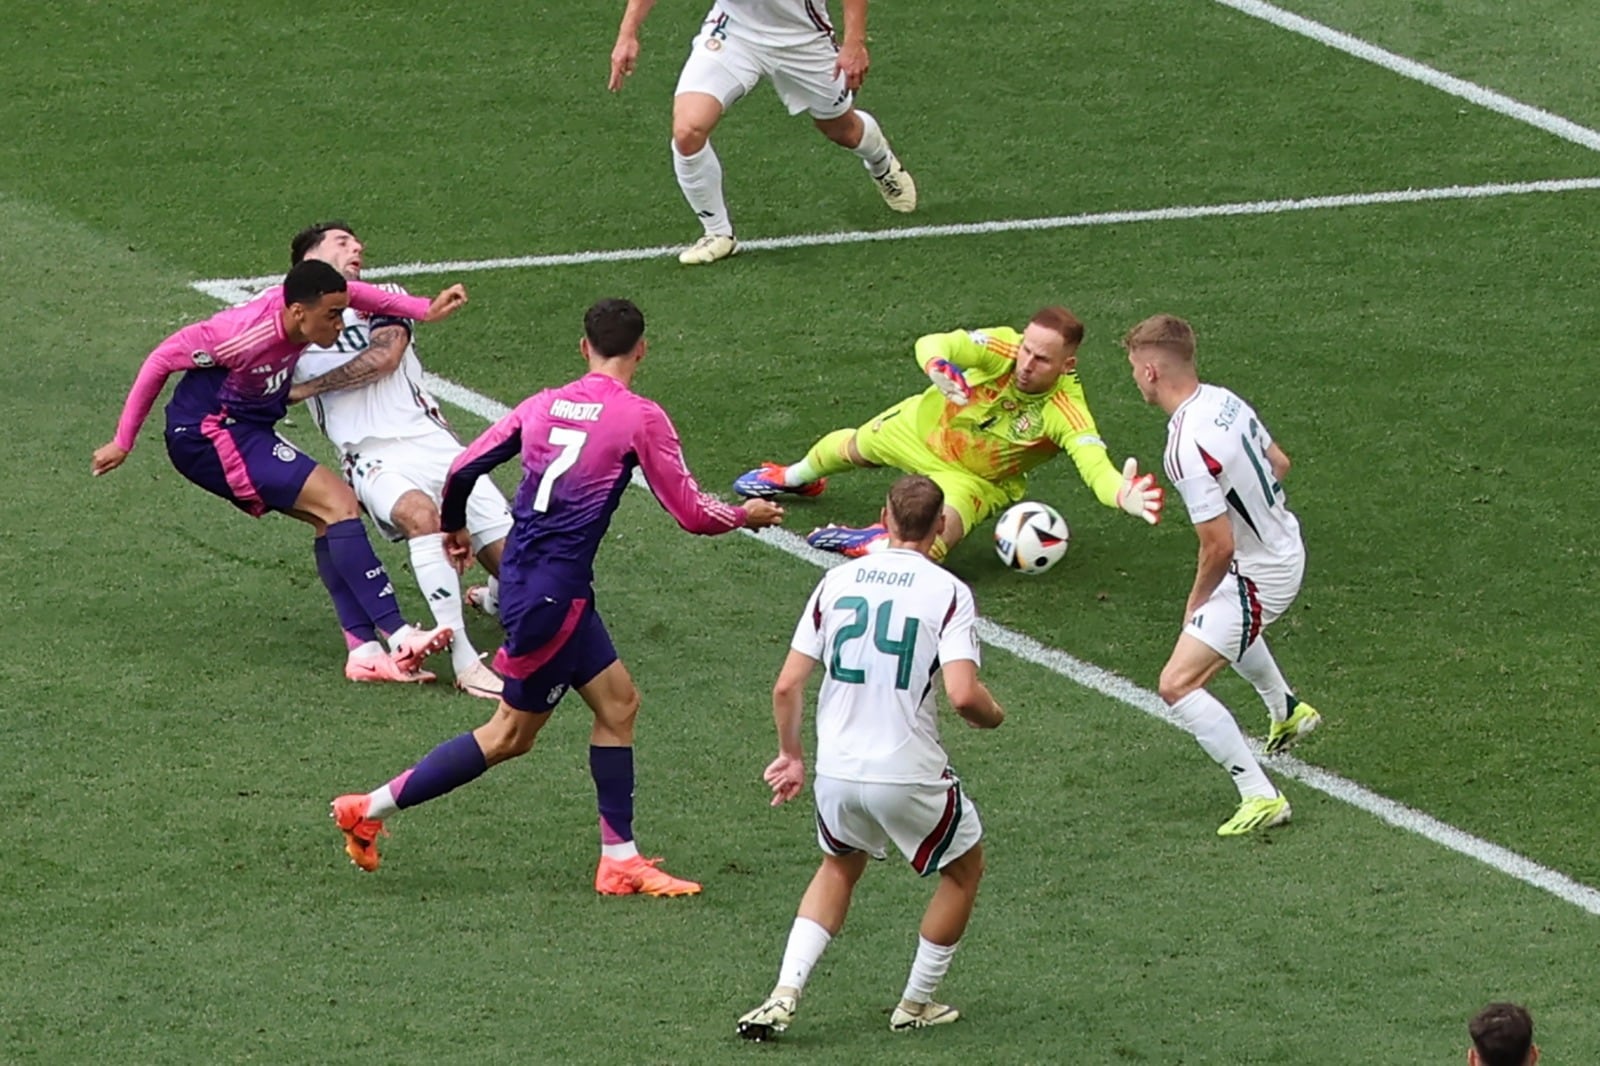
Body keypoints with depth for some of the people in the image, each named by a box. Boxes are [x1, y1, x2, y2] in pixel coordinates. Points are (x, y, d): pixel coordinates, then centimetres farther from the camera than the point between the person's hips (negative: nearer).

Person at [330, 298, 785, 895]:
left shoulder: (544, 405, 7)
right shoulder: (641, 418, -9)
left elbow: (462, 471, 8)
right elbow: (691, 513, -7)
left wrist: (453, 527, 29)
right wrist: (747, 516, 13)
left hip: (522, 574, 7)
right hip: (552, 593, -7)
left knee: (617, 701, 15)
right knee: (512, 734, 4)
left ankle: (620, 860, 15)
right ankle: (371, 809, 6)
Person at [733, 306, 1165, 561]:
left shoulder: (1066, 412, -39)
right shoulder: (1003, 346, -34)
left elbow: (1096, 467, -53)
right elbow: (932, 344, -45)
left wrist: (1124, 496, -75)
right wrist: (939, 367, -69)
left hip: (974, 480, -3)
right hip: (927, 423, 3)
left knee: (938, 537, -35)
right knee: (852, 446, 31)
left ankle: (882, 545, -4)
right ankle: (798, 477, 64)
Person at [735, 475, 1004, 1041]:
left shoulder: (838, 581, 3)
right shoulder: (948, 592, -8)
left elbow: (787, 685, 3)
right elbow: (963, 694, -20)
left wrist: (790, 754, 19)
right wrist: (992, 715, 4)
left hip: (836, 771, 4)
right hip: (909, 775, -4)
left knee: (840, 866, 31)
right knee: (965, 867, 23)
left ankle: (785, 993, 14)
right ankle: (916, 1004, 28)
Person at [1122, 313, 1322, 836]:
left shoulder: (1186, 449, -32)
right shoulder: (1224, 400, -5)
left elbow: (1219, 546, -29)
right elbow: (1279, 462, 11)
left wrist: (1197, 601, -11)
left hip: (1259, 574, -10)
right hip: (1286, 547, 10)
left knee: (1178, 684, -10)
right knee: (1224, 621, 40)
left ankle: (1260, 796, -9)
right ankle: (1287, 710, 60)